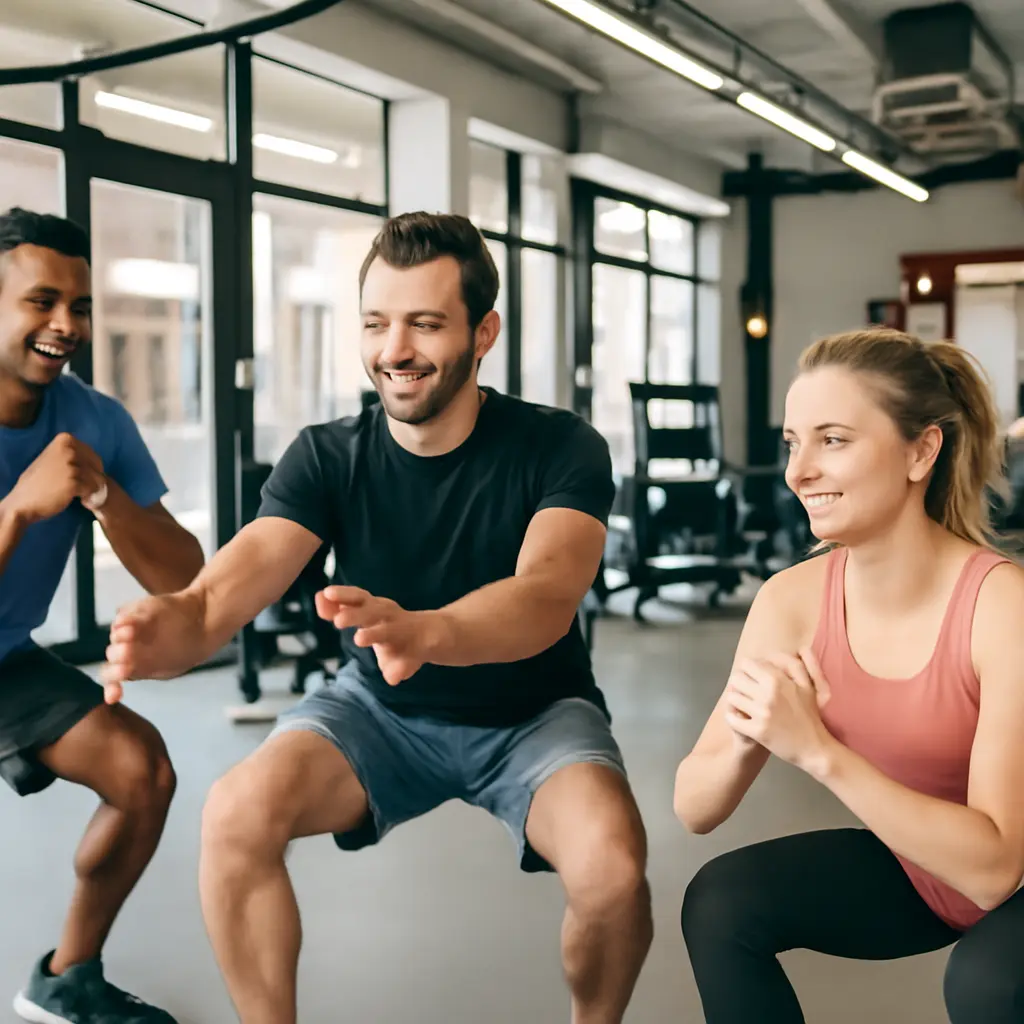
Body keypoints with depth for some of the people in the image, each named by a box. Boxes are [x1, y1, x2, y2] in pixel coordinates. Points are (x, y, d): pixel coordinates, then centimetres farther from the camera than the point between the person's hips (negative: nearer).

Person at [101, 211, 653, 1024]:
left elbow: (548, 594, -36)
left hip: (532, 713, -2)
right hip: (384, 710, 2)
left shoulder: (561, 448, -18)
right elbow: (249, 566, -28)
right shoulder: (327, 457, -11)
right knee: (236, 813, -25)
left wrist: (422, 631, -59)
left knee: (611, 864, -31)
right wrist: (178, 626, -53)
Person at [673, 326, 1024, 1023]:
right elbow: (695, 811, -12)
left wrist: (819, 751, -38)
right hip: (911, 865, 4)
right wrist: (747, 740, -33)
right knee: (720, 902, -15)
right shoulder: (792, 599, -15)